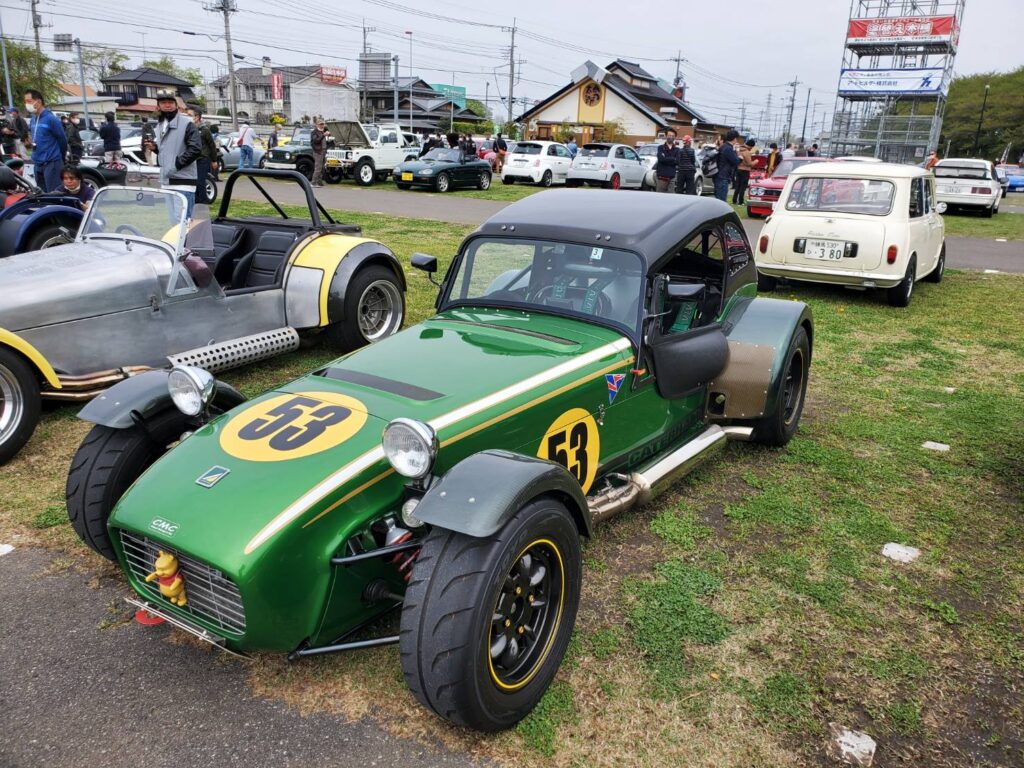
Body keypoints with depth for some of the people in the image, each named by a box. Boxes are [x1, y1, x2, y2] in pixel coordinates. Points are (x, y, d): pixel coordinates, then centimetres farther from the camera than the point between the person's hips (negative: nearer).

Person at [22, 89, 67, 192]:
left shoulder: (50, 119, -11)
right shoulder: (32, 120, 13)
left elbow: (62, 139, -6)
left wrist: (60, 158, 3)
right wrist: (29, 143, 7)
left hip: (52, 163, -8)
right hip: (38, 163, 8)